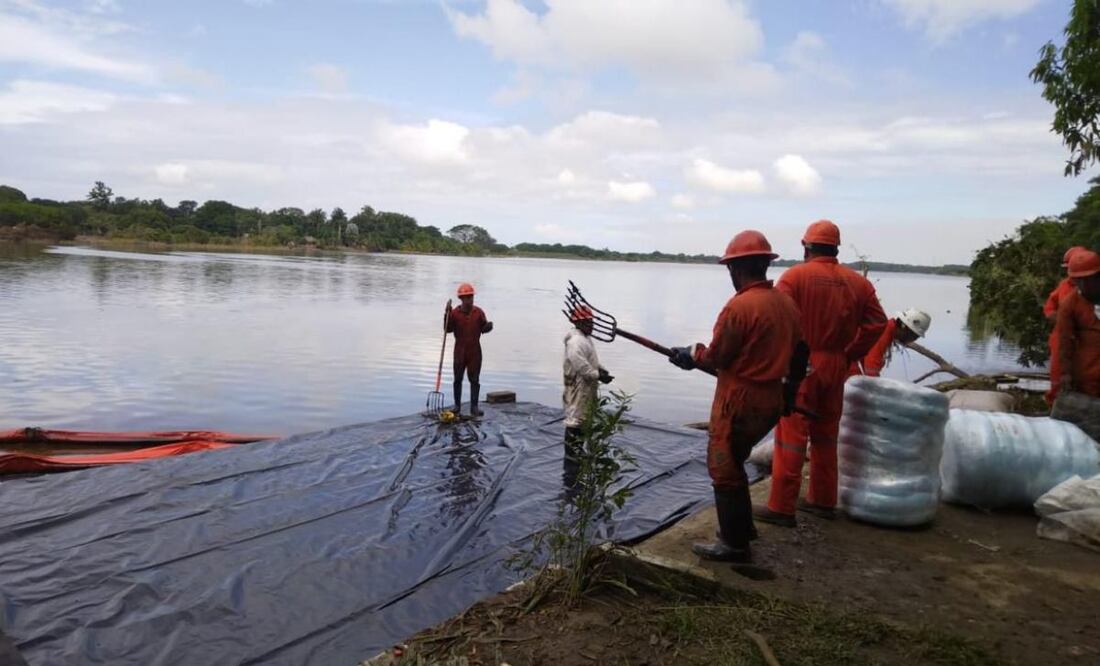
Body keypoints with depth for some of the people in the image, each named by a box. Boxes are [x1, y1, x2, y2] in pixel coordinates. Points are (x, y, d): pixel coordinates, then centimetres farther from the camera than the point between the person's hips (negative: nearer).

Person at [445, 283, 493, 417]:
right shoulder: (455, 313, -4)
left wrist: (488, 326, -21)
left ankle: (474, 407, 6)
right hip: (460, 351, 0)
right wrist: (447, 314, -17)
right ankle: (457, 406, 20)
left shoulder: (479, 312, 0)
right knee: (458, 379, 8)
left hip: (475, 351, 0)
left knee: (475, 380, 1)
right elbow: (448, 329, -9)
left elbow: (484, 328, 1)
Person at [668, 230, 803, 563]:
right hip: (771, 399, 8)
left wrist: (690, 355, 6)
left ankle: (735, 545, 13)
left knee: (724, 469, 5)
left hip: (739, 402, -8)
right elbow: (795, 351, 12)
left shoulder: (739, 306, -19)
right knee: (732, 463, 22)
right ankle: (741, 527, 33)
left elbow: (715, 357, -13)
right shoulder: (786, 302, 5)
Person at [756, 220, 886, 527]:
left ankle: (782, 507, 4)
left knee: (791, 437, 0)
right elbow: (876, 323, 1)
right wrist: (848, 354, 7)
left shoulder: (794, 276, -9)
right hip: (836, 369, 5)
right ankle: (823, 501, 28)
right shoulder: (858, 282, 5)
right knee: (826, 436, 18)